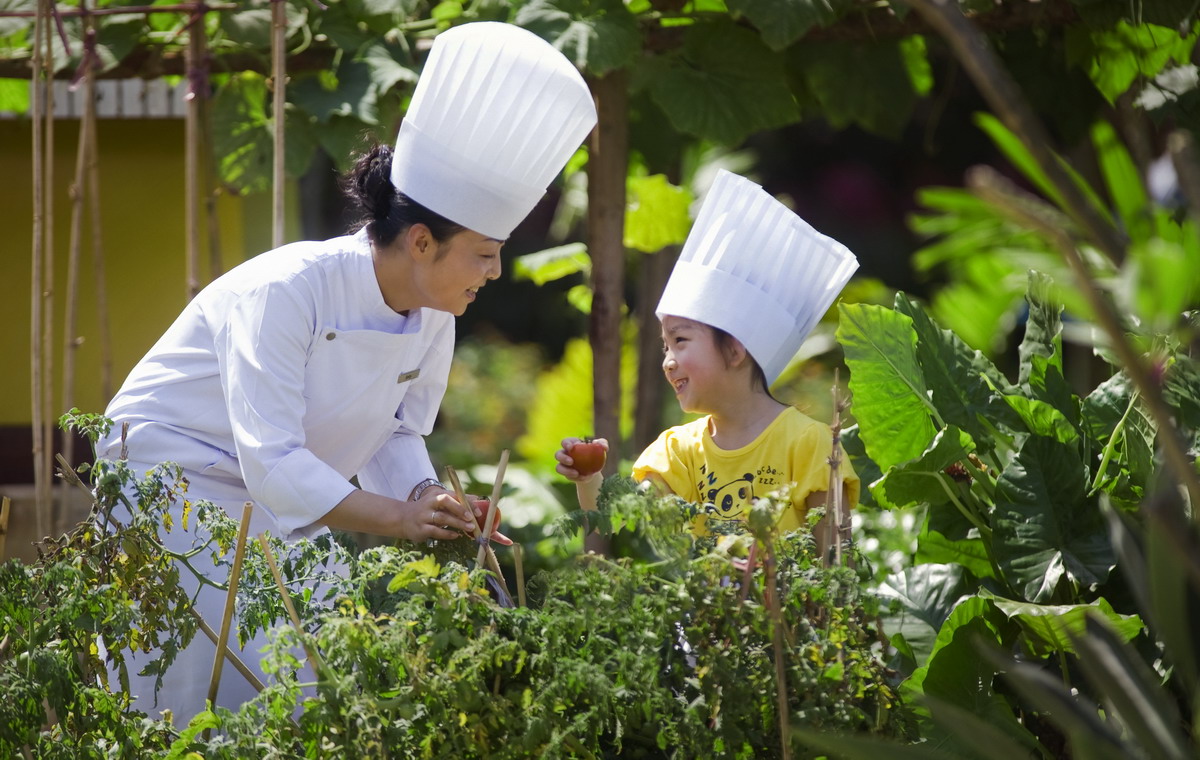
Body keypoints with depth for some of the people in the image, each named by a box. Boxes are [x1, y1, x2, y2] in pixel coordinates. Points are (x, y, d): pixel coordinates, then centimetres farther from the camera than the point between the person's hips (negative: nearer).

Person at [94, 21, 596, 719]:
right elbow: (271, 460, -32)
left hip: (282, 505, 7)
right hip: (174, 473, -7)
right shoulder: (284, 291, -29)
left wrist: (427, 498, -16)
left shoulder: (433, 321, -5)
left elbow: (398, 434, 6)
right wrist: (395, 516, -36)